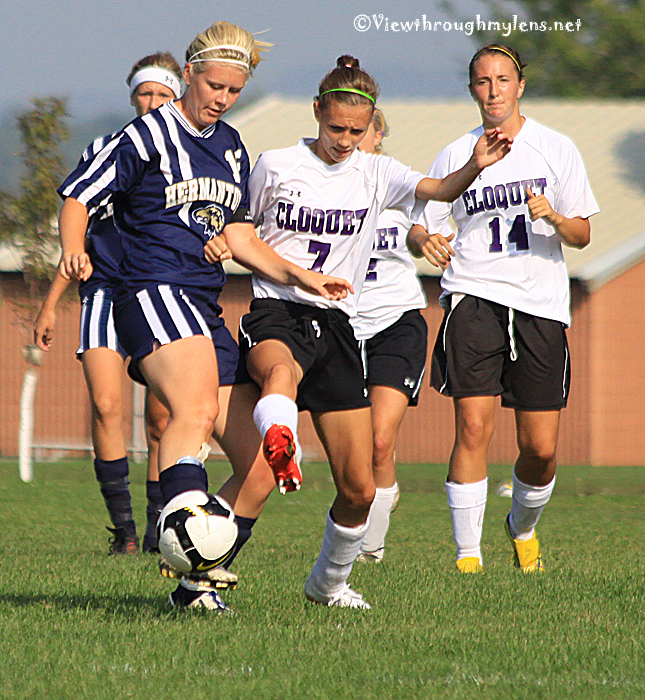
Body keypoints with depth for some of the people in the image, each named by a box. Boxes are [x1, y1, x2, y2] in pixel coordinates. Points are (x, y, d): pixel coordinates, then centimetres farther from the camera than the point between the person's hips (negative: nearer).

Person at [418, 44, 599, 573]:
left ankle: (524, 528, 29)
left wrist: (554, 217, -15)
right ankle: (467, 554, -11)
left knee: (541, 448, -1)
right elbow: (417, 222, 10)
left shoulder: (556, 149, 6)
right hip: (473, 296, 0)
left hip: (541, 305, 0)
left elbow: (581, 236, 6)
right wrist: (428, 241, -14)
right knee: (474, 427, -16)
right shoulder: (457, 155, 8)